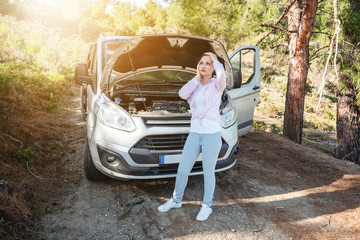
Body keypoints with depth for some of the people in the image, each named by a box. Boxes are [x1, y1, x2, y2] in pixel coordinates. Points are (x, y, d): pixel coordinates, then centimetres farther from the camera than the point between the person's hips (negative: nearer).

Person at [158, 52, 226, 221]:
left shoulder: (217, 85, -2)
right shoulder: (195, 86, 11)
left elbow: (222, 74, -27)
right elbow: (182, 94, -11)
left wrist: (215, 60, -8)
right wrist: (197, 77, -4)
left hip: (212, 134, -4)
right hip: (194, 134, 5)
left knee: (208, 172, 9)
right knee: (182, 170, 11)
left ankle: (207, 206, 29)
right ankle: (176, 200, 33)